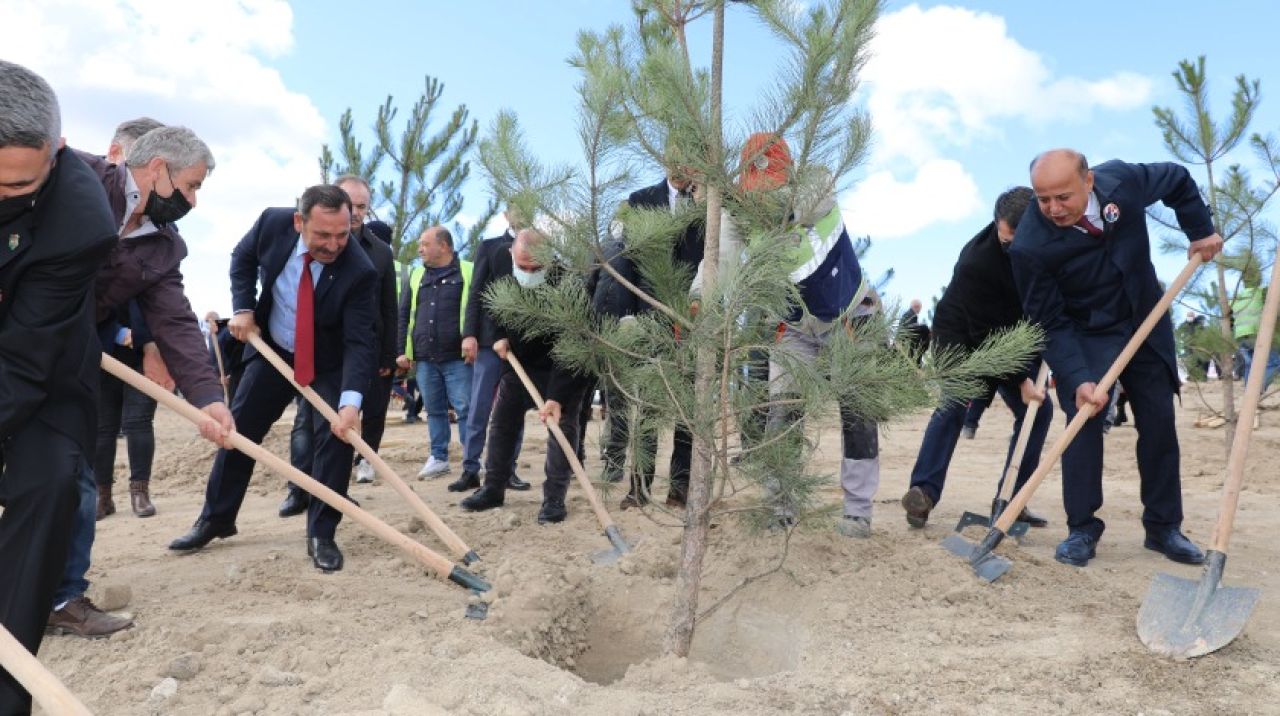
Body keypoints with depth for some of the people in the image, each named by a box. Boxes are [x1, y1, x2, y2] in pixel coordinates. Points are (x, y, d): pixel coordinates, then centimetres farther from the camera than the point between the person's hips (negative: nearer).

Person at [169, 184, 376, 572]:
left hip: (329, 361, -3)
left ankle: (321, 535, 0)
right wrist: (243, 308, -11)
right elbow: (243, 258, 2)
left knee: (337, 436, -15)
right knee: (238, 430, 10)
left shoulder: (359, 271, -31)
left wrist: (350, 400, -47)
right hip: (272, 350, 4)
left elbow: (359, 342, -33)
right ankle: (215, 519, 28)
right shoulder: (273, 223, -21)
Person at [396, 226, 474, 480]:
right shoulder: (417, 276, 15)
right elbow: (404, 314, 16)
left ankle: (473, 464, 5)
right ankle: (438, 457, 24)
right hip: (424, 358, 5)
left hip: (457, 357, -5)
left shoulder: (468, 273, -1)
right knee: (434, 410, 12)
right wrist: (403, 350, 9)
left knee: (465, 409, -3)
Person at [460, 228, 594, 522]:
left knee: (562, 424, -11)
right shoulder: (500, 262, -18)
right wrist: (499, 335, -5)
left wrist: (556, 396, -41)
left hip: (564, 365, -5)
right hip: (519, 358, 5)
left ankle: (554, 498, -4)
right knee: (501, 420, 8)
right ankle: (493, 489, 21)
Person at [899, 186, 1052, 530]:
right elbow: (987, 335, -30)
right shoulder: (976, 262, -34)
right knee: (957, 404, -23)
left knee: (1039, 409, -2)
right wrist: (1019, 380, -29)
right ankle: (923, 492, -24)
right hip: (962, 337, -6)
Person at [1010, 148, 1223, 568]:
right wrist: (1078, 379, -33)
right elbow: (1050, 324, -24)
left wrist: (1201, 232, 2)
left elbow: (1179, 181, 4)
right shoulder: (1030, 246, -29)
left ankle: (1164, 528, 18)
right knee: (1083, 419, -17)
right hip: (1085, 336, -4)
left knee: (1159, 421, 6)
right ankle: (1082, 530, -5)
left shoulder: (1121, 179, -20)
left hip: (1146, 323, 4)